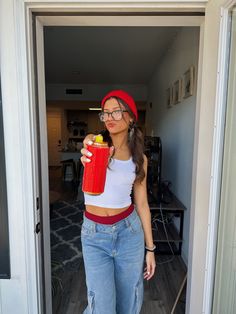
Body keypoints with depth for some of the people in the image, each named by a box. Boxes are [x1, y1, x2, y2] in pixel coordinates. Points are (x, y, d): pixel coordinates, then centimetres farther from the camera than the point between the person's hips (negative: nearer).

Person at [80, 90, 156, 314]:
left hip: (129, 230, 2)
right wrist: (90, 159, -58)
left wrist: (150, 247, 4)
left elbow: (142, 203, 2)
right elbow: (91, 157, -33)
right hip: (94, 233, -2)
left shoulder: (139, 158, -1)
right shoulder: (94, 142, -7)